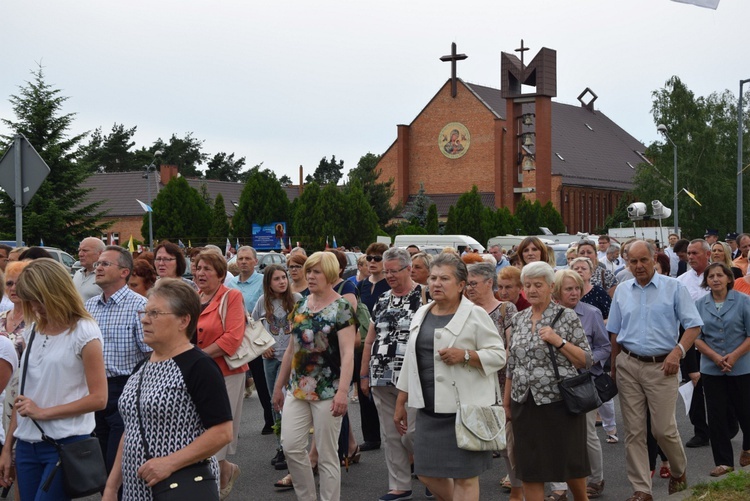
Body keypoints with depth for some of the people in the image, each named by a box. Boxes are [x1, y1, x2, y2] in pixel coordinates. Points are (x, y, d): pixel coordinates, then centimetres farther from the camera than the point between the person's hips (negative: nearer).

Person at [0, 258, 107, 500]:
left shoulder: (84, 331, -7)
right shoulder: (33, 333, 11)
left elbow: (98, 398, -11)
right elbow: (24, 395, 14)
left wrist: (43, 412, -14)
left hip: (66, 444, -6)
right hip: (27, 445, 6)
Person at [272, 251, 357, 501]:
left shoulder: (341, 308, -8)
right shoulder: (301, 305, 11)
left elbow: (347, 353, -16)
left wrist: (343, 391, -25)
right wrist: (279, 385, 17)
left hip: (327, 392, -6)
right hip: (297, 389, 6)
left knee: (326, 454, 0)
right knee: (291, 446, 1)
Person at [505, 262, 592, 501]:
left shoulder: (567, 317, -3)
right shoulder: (518, 320, 10)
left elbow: (586, 360, -5)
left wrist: (559, 341, -17)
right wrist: (506, 402, 13)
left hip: (559, 401, -4)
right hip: (525, 403, 4)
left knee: (570, 463, 7)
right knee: (528, 468, 5)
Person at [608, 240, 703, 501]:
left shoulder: (674, 288, -2)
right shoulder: (622, 291, 9)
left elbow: (693, 325, -4)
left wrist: (677, 351, -17)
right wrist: (613, 368, 11)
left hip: (661, 367, -3)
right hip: (628, 366, 3)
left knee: (664, 429, -2)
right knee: (634, 431, 3)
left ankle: (679, 471, 28)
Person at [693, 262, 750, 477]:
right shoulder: (700, 305, 4)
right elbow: (696, 338, 2)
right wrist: (715, 357, -12)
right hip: (711, 369, 2)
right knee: (717, 415, 2)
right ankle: (724, 462, 12)